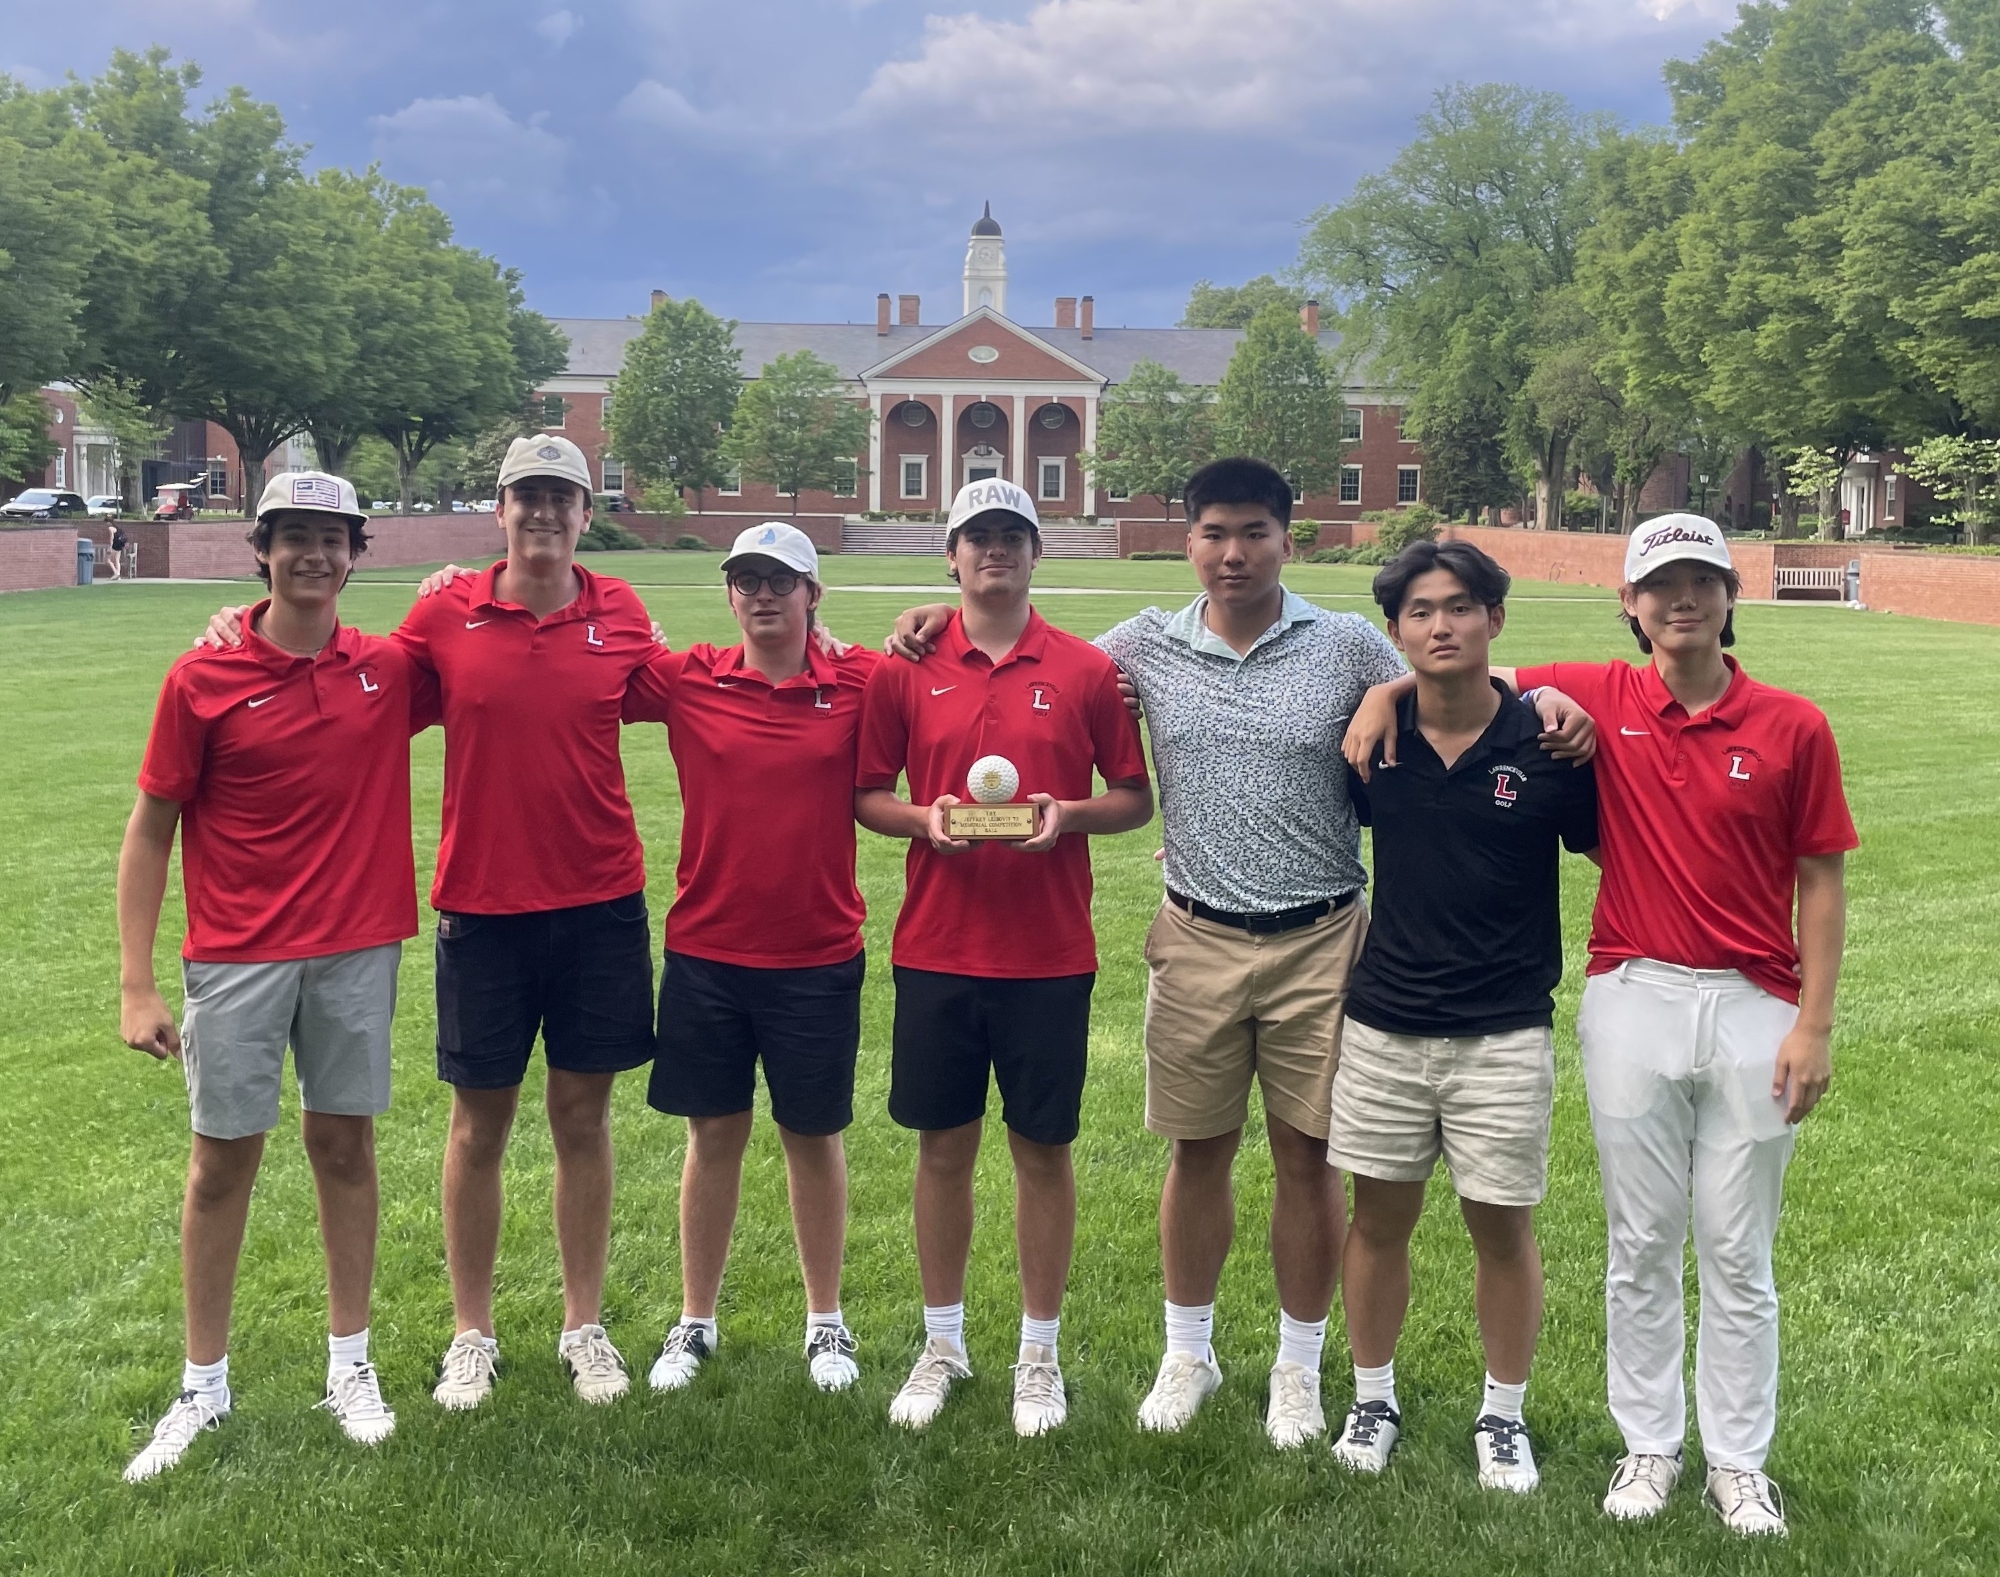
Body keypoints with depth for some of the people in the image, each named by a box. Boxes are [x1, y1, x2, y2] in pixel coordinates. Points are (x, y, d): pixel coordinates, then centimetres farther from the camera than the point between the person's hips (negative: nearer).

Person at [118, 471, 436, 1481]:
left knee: (344, 1143, 11)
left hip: (357, 948, 2)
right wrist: (135, 983, -7)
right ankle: (204, 1388, 21)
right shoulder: (202, 679, -6)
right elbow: (150, 831, -2)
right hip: (237, 957, -2)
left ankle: (350, 1366, 25)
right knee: (223, 1160, 6)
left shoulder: (392, 671, 1)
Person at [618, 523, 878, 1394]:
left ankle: (826, 1322, 28)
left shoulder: (860, 683, -4)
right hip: (706, 951, 1)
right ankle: (695, 1322, 27)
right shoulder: (686, 681, -2)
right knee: (714, 1132, 11)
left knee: (813, 1134, 12)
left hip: (819, 955, -1)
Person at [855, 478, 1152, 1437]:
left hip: (1049, 955, -1)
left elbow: (1135, 798, 5)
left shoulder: (1088, 671, 0)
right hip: (936, 952, 1)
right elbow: (865, 796, 7)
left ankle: (1040, 1355, 22)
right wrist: (924, 818, -12)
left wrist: (1069, 814, -14)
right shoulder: (906, 671, 3)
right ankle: (942, 1344, 27)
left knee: (1043, 1149, 7)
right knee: (942, 1145, 10)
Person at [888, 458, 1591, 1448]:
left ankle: (1298, 1365, 25)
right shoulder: (1148, 645, 2)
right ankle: (1188, 1353, 30)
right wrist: (948, 618, 2)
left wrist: (1539, 696, -15)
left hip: (1320, 940, -1)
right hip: (1198, 940, 1)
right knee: (1197, 1151, 11)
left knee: (1308, 1156, 7)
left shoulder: (1348, 646, -3)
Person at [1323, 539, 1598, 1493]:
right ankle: (1372, 1402, 31)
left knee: (1502, 1230, 8)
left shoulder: (1548, 744, -8)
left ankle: (1503, 1418, 29)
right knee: (1378, 1218, 12)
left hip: (1504, 1035, -2)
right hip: (1383, 1027, 2)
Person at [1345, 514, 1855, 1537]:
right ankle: (1648, 1444, 25)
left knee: (1738, 1255, 9)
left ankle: (1738, 1461, 23)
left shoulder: (1793, 727, -3)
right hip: (1633, 1000, 1)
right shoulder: (1600, 699, 0)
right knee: (1640, 1245, 11)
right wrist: (1385, 692, -7)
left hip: (1752, 1009, -1)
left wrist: (1813, 1025, -5)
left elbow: (1820, 882, -1)